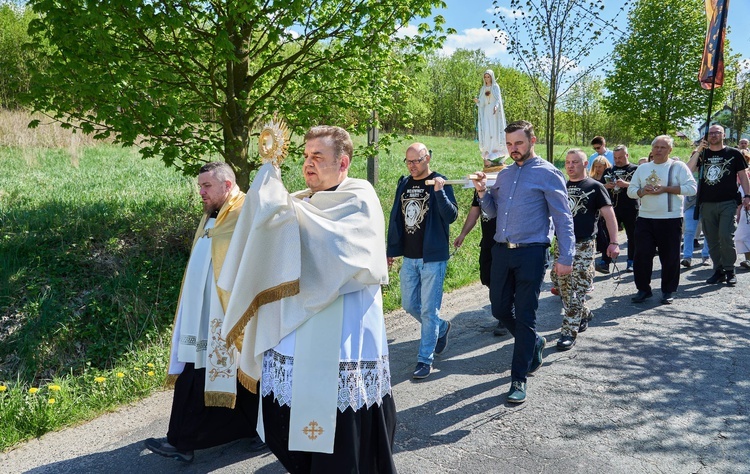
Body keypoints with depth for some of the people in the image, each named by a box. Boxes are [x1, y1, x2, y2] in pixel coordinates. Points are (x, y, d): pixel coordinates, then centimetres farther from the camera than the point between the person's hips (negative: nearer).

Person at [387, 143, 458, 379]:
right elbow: (395, 217, 14)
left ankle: (425, 359, 9)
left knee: (428, 310, -2)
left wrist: (439, 191, -31)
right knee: (409, 305, 14)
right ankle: (441, 328, 40)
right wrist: (391, 250, 14)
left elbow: (452, 216, -18)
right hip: (409, 258, 6)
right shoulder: (404, 183, 9)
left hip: (433, 258, -6)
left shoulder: (440, 183, -8)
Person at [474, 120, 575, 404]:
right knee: (500, 310, 12)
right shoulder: (504, 174, 13)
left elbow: (563, 218, -6)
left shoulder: (547, 173, -5)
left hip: (530, 253, -6)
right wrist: (482, 192, -1)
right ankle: (534, 344, 40)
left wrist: (565, 257, -12)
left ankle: (519, 379, 12)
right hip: (501, 251, 6)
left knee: (525, 317, 0)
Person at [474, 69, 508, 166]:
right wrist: (477, 101, -12)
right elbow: (481, 102, 11)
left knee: (494, 132, -10)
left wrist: (496, 106, -30)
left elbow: (498, 99, -9)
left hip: (494, 112, -3)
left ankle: (494, 156, -10)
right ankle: (486, 156, -13)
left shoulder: (495, 87, 4)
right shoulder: (483, 88, 16)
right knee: (486, 132, -8)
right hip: (485, 113, 3)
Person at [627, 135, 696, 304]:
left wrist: (666, 189, -15)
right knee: (641, 255, 1)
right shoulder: (642, 168, 13)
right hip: (645, 218, 3)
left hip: (670, 219, -3)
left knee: (670, 257, 3)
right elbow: (631, 190, 13)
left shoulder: (678, 166, 1)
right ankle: (643, 289, 15)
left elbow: (691, 188, -8)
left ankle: (668, 291, 17)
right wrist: (642, 191, -8)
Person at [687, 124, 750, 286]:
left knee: (726, 237, -13)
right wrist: (698, 151, -10)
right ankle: (718, 271, 16)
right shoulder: (702, 154, 12)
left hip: (728, 202, -3)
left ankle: (729, 271, 1)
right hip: (707, 203, 3)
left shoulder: (733, 153, 6)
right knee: (712, 240, 6)